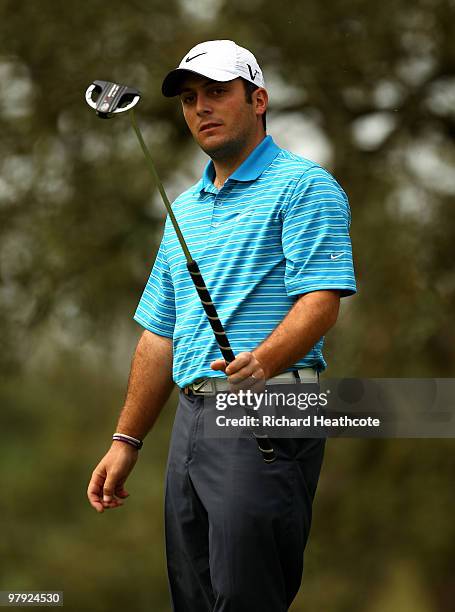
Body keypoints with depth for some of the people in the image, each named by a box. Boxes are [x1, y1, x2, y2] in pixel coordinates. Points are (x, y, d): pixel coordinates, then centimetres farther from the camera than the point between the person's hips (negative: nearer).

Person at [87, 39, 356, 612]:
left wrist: (263, 361, -33)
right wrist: (126, 441, 19)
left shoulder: (302, 185, -2)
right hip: (191, 422, 8)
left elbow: (321, 299, -15)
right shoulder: (184, 209, 23)